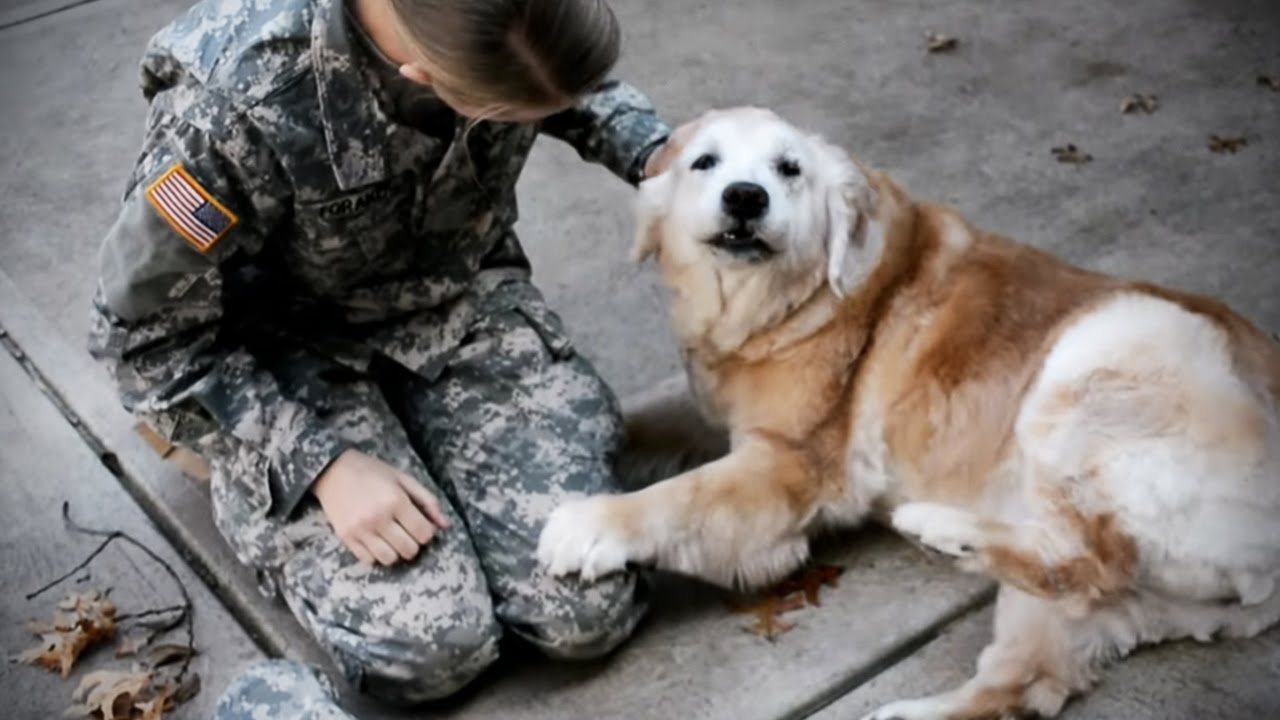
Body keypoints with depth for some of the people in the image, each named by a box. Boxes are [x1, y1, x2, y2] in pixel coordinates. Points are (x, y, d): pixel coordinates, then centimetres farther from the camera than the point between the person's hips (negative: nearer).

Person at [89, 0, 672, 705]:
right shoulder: (237, 106, -34)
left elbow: (577, 89, 6)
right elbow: (144, 334, -18)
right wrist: (323, 461, -23)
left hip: (459, 299, 4)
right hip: (285, 353, -3)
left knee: (590, 609, -11)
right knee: (432, 643, -18)